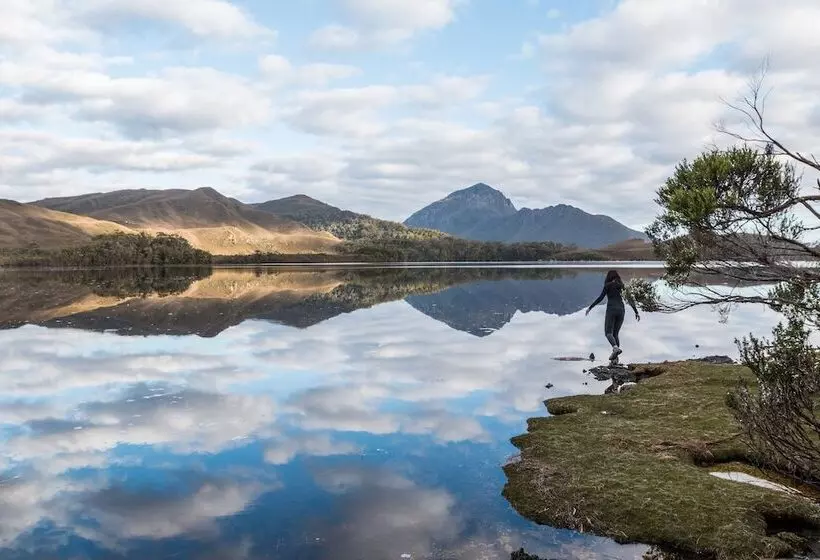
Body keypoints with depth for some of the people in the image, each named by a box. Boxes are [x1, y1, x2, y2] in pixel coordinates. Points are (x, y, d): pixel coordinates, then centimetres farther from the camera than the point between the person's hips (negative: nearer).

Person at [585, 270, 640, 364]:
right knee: (616, 333, 9)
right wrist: (636, 312, 16)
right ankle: (615, 358, 0)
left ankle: (616, 348, -34)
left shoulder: (608, 286, 3)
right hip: (621, 310, 5)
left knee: (608, 332, -5)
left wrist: (590, 307, 1)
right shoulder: (622, 286, 16)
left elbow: (600, 298, -4)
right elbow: (630, 300, 14)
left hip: (611, 310, -5)